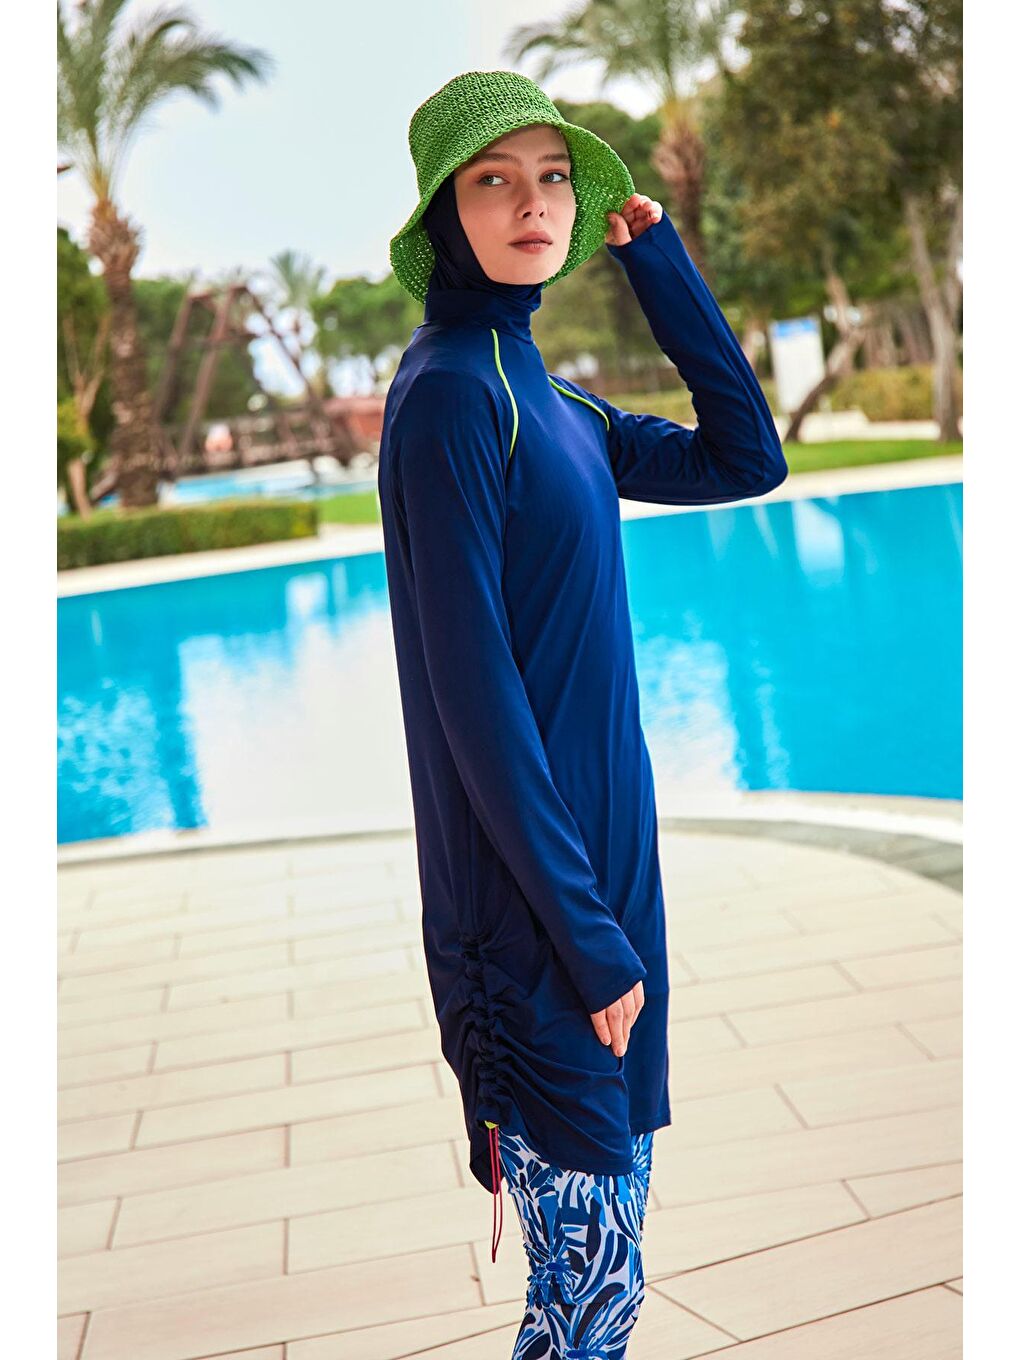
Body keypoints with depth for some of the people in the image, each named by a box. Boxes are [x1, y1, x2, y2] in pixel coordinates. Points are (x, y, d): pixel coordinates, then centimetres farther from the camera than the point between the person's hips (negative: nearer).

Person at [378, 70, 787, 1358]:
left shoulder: (547, 397, 12)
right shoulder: (449, 392, -15)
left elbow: (746, 458, 15)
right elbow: (471, 687, -20)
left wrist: (660, 262, 9)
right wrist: (588, 935, -19)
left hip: (599, 853, 9)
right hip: (534, 899, -9)